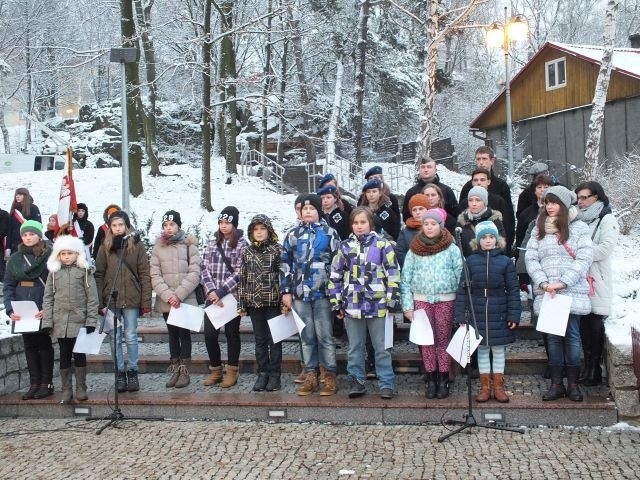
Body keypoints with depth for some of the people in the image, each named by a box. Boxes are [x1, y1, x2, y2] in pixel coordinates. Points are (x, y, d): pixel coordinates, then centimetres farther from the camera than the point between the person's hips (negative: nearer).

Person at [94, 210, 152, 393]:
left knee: (131, 337, 5)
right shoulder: (105, 247, 5)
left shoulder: (136, 245, 1)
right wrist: (100, 302, -5)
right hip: (111, 299, 2)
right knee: (115, 338, 6)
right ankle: (120, 373, 14)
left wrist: (146, 301, -7)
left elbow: (144, 275, -1)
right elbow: (99, 275, 3)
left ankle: (132, 372, 14)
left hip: (131, 299, -1)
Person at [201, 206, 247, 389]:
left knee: (232, 333, 5)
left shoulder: (242, 244, -3)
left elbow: (239, 273, -9)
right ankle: (215, 370, 15)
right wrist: (211, 291, -10)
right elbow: (205, 269, 5)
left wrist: (221, 292, -15)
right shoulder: (212, 243, 10)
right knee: (209, 333, -1)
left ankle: (232, 372, 16)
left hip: (233, 296, -3)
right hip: (212, 296, 3)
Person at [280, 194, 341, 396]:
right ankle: (310, 376, 14)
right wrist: (286, 291, 5)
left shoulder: (330, 233, 1)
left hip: (323, 293, -3)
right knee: (307, 336, 8)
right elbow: (285, 264, 11)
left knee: (324, 335, -2)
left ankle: (330, 377, 6)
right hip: (300, 294, 3)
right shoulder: (293, 235, 10)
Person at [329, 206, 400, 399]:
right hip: (352, 306, 3)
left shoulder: (382, 244, -2)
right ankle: (357, 382, 20)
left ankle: (386, 384, 12)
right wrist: (336, 303, 7)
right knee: (355, 347, 11)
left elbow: (393, 273, -2)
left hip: (377, 304, -3)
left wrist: (391, 300, -6)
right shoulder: (345, 247, 7)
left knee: (382, 347, 5)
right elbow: (335, 275, 10)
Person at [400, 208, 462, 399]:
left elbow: (460, 276, 0)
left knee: (443, 340, 1)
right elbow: (405, 278, 5)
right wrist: (407, 306, -1)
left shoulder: (452, 249, 2)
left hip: (445, 300, -1)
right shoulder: (414, 250, 5)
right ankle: (431, 379, 10)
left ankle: (443, 380, 9)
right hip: (421, 300, 1)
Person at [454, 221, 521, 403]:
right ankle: (485, 387, 19)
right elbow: (462, 289, 0)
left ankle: (498, 387, 18)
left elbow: (513, 290, -2)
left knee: (498, 350, 8)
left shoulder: (505, 261, -1)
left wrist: (514, 315, -7)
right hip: (477, 314, 1)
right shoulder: (471, 261, 1)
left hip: (499, 315, -1)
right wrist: (461, 314, -4)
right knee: (482, 350, 10)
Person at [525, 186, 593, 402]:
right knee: (552, 337, 6)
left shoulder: (578, 228, 0)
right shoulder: (539, 229, 11)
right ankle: (556, 383, 13)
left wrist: (563, 282, -14)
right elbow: (530, 258, 5)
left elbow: (584, 259, -6)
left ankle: (573, 384, 10)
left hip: (572, 292, -3)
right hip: (546, 293, 3)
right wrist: (544, 283, -9)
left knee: (572, 336, 0)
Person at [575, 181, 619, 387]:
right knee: (583, 324, 5)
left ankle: (594, 371, 4)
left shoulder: (607, 220, -1)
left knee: (595, 325, -3)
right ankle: (588, 368, 13)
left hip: (596, 281, -5)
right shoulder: (578, 220, 18)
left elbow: (605, 248, -14)